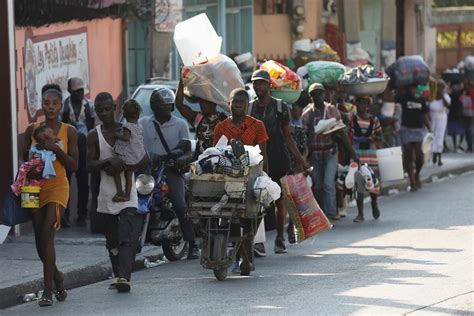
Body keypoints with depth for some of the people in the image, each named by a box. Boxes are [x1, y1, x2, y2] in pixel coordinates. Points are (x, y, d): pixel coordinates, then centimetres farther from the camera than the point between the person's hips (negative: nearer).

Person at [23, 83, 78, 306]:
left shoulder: (68, 131, 1)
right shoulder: (32, 130, 7)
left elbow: (73, 166, -1)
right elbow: (25, 160, 11)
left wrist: (56, 149, -14)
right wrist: (30, 171, -11)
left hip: (58, 187, -3)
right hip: (36, 187, 3)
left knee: (47, 234, -18)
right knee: (40, 239, 7)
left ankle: (48, 290, -17)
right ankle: (56, 276, 33)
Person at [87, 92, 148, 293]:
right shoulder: (94, 136, 6)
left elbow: (144, 160, 0)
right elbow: (90, 165, -1)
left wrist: (121, 167, -15)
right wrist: (108, 162, -20)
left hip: (128, 193, -3)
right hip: (107, 193, 3)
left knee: (128, 238, -15)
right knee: (112, 239, 9)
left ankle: (124, 277, -24)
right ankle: (118, 275, 21)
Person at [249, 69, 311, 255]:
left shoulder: (280, 107, 6)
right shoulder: (249, 109, 10)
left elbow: (287, 136, 9)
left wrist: (300, 160, 3)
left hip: (279, 161, 0)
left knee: (281, 201, 2)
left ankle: (280, 239, 13)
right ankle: (258, 240, -12)